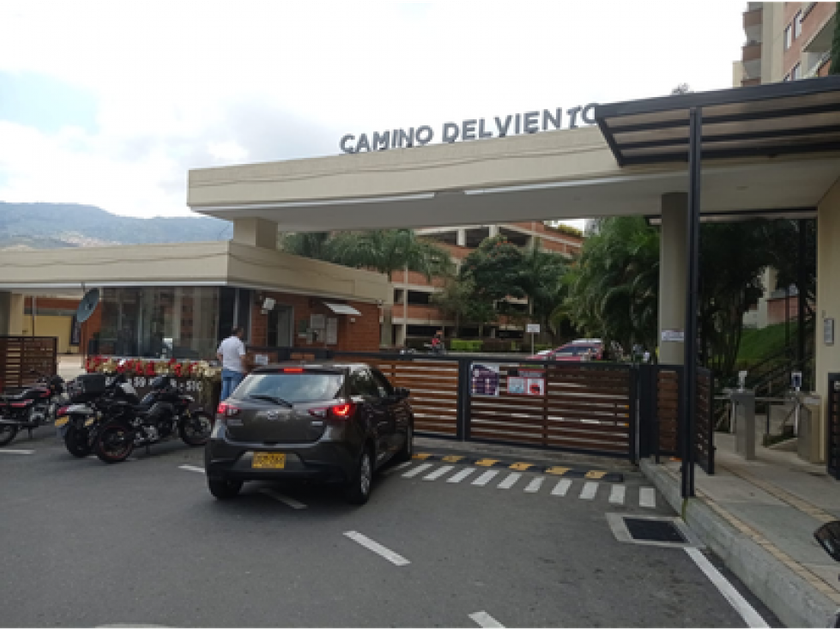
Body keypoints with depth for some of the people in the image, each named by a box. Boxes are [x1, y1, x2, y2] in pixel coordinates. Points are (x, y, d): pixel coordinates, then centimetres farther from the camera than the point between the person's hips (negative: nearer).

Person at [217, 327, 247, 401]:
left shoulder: (224, 342, 10)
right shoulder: (239, 343, -13)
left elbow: (218, 354, 20)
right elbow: (242, 357, -22)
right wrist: (244, 369, -11)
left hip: (225, 370, 6)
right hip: (236, 371, -6)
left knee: (224, 391, 10)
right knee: (233, 392, -2)